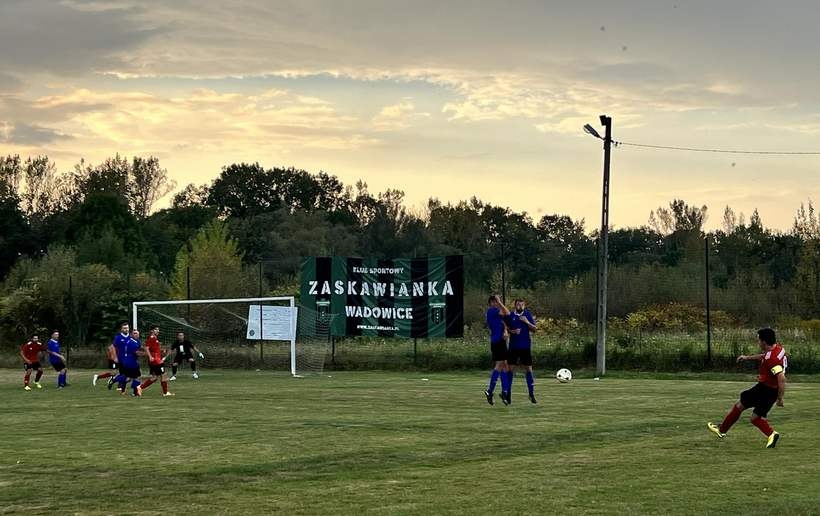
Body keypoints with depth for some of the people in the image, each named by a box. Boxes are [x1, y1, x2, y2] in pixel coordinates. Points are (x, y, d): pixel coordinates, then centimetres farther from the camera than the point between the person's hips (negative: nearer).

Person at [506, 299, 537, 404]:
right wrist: (512, 331, -13)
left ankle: (531, 394, 9)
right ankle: (508, 393, 8)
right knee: (510, 368, -1)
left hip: (525, 347, 0)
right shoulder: (510, 315, 2)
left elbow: (534, 329, 3)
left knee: (528, 369, 2)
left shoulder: (527, 315, 4)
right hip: (513, 347, 0)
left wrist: (527, 322, -13)